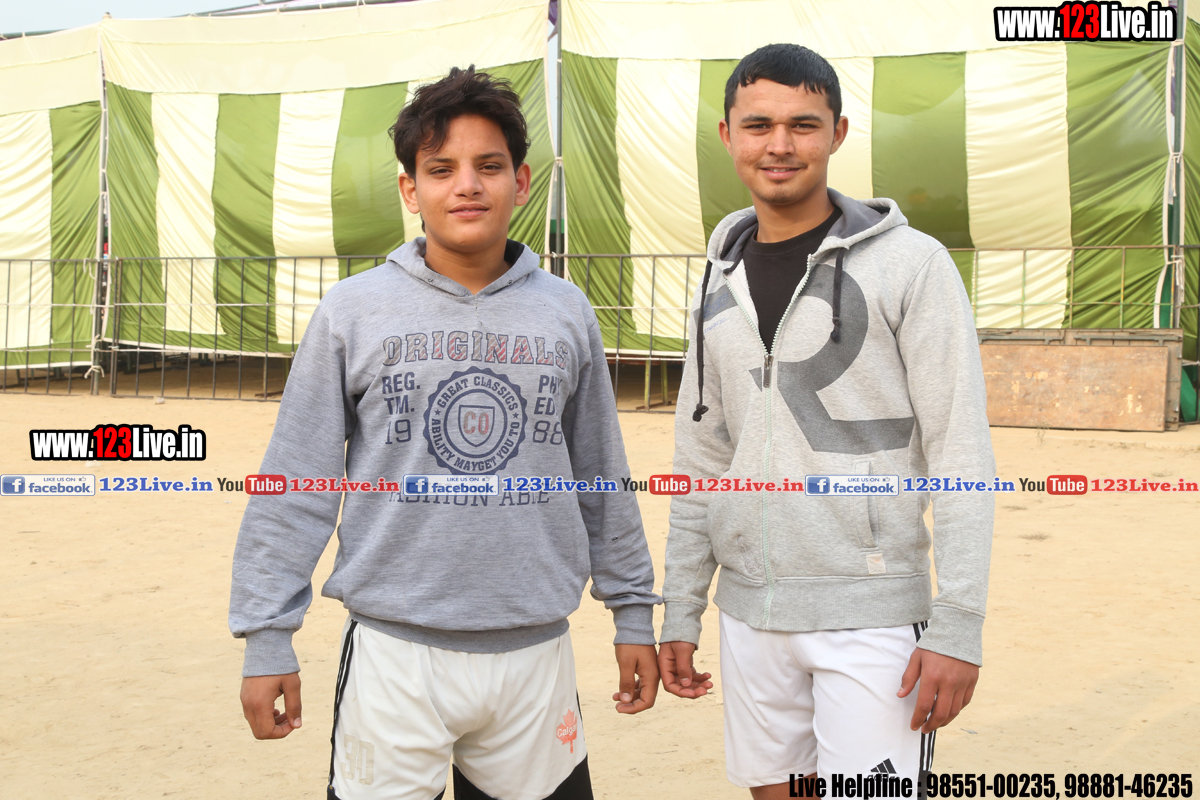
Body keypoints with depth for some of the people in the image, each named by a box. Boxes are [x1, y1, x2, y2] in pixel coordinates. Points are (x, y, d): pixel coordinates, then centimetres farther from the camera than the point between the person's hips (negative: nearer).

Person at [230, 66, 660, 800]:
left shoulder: (567, 314, 5)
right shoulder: (353, 313, -2)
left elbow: (604, 480, 11)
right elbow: (295, 488, -1)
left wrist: (634, 612, 13)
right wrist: (268, 637, -3)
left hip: (536, 655, 2)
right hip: (395, 655, -2)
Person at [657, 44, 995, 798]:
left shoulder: (910, 264, -6)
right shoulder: (722, 280, 10)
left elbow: (962, 457, -9)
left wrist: (957, 628, -14)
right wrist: (681, 613, 11)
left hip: (871, 615, -5)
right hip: (751, 614, 5)